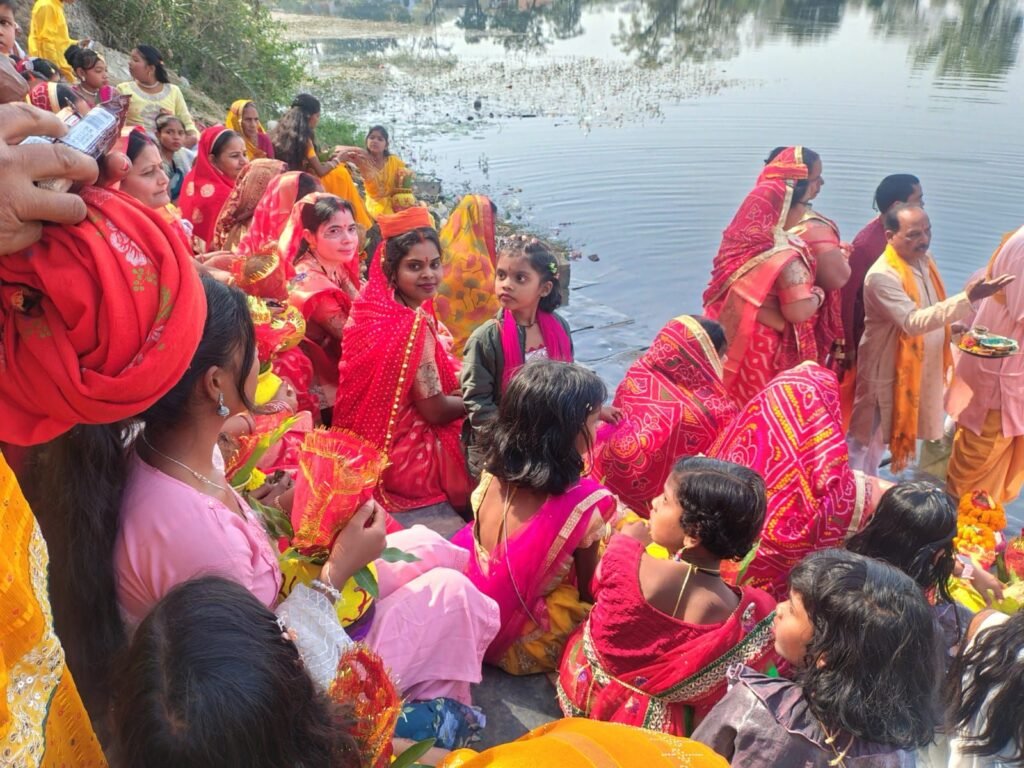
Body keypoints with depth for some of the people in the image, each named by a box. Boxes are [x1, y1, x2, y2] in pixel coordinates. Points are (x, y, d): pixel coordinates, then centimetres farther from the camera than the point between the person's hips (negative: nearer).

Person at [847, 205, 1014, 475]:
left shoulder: (924, 259, 1)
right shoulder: (882, 275, -27)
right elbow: (913, 322, -36)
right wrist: (968, 298, -41)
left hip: (923, 366, 8)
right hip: (889, 369, -8)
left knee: (884, 432, 23)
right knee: (868, 436, 7)